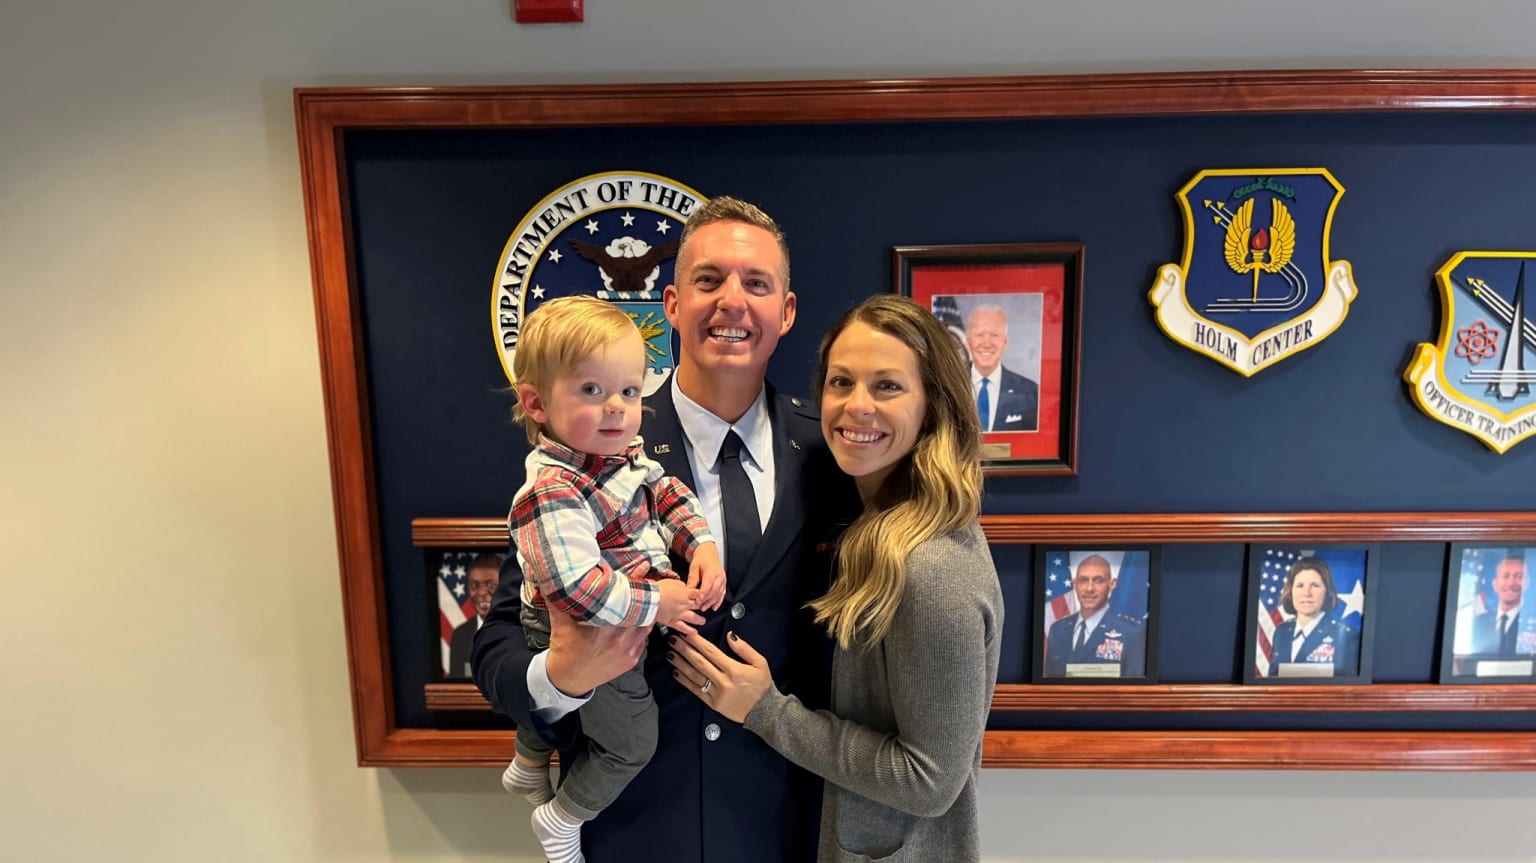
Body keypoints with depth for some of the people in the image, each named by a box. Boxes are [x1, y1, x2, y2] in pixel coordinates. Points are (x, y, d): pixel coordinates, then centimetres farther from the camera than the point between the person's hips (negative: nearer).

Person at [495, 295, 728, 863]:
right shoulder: (552, 494, -36)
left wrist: (703, 546, -12)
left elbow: (668, 494, 4)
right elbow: (576, 589, -42)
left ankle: (528, 767, 63)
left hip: (624, 626, 9)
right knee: (632, 742, 9)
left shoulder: (628, 452, -8)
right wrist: (654, 602, -31)